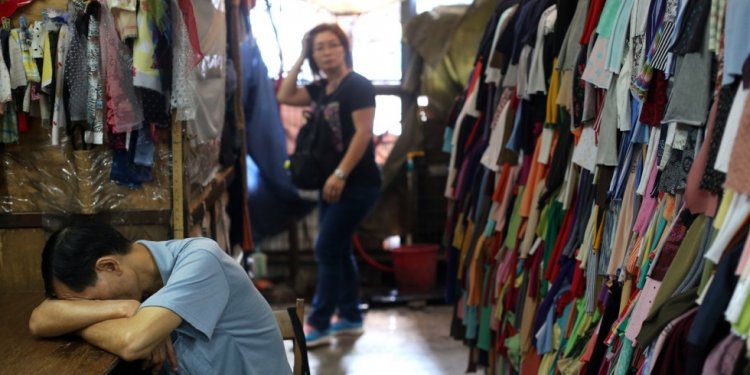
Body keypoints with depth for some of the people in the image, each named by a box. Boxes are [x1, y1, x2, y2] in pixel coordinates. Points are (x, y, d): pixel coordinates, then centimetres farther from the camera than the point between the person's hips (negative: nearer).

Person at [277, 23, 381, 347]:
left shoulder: (357, 85, -12)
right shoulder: (322, 88, 12)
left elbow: (363, 133, -19)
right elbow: (285, 96, 12)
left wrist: (341, 174, -25)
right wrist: (300, 57, 7)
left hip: (357, 183, -9)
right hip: (332, 181, 9)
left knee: (326, 249, -10)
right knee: (338, 250, 13)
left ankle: (318, 324, -4)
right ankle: (350, 316, 23)